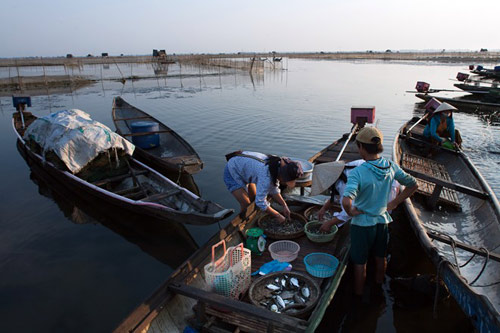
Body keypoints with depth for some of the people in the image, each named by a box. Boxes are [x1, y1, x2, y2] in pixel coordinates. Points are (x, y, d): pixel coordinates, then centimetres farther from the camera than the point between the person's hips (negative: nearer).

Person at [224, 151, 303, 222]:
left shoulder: (278, 166, -15)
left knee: (253, 199, 12)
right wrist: (278, 216, -22)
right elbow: (260, 202, -32)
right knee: (246, 205, -11)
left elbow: (273, 190, -1)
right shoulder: (266, 176, -39)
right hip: (232, 173, -8)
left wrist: (284, 205, -9)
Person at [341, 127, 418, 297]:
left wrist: (351, 212, -20)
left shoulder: (358, 172, -29)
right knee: (380, 258, 27)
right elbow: (413, 185, 3)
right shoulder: (390, 166, -10)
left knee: (360, 263, 15)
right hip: (383, 220, 6)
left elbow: (346, 201, -42)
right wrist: (394, 203, 6)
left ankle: (358, 296, 35)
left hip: (362, 224, -5)